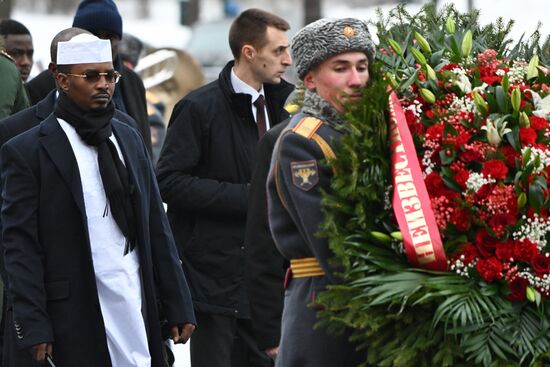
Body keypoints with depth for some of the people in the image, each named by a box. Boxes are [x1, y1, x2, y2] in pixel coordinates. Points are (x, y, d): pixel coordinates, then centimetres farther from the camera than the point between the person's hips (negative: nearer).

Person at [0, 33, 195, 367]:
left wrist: (179, 306, 10)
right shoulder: (27, 151, -3)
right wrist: (34, 329, -12)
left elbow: (157, 226, 15)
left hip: (139, 310, 5)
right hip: (75, 320, -5)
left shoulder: (128, 138, 15)